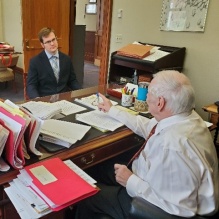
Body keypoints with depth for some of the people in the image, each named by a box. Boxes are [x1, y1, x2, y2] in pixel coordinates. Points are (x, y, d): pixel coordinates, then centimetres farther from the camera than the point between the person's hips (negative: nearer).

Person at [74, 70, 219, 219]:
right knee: (100, 168, 19)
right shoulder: (183, 116, -11)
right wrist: (112, 110, 17)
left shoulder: (174, 146, -40)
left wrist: (131, 182, -23)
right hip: (154, 184, 8)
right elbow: (147, 127, 6)